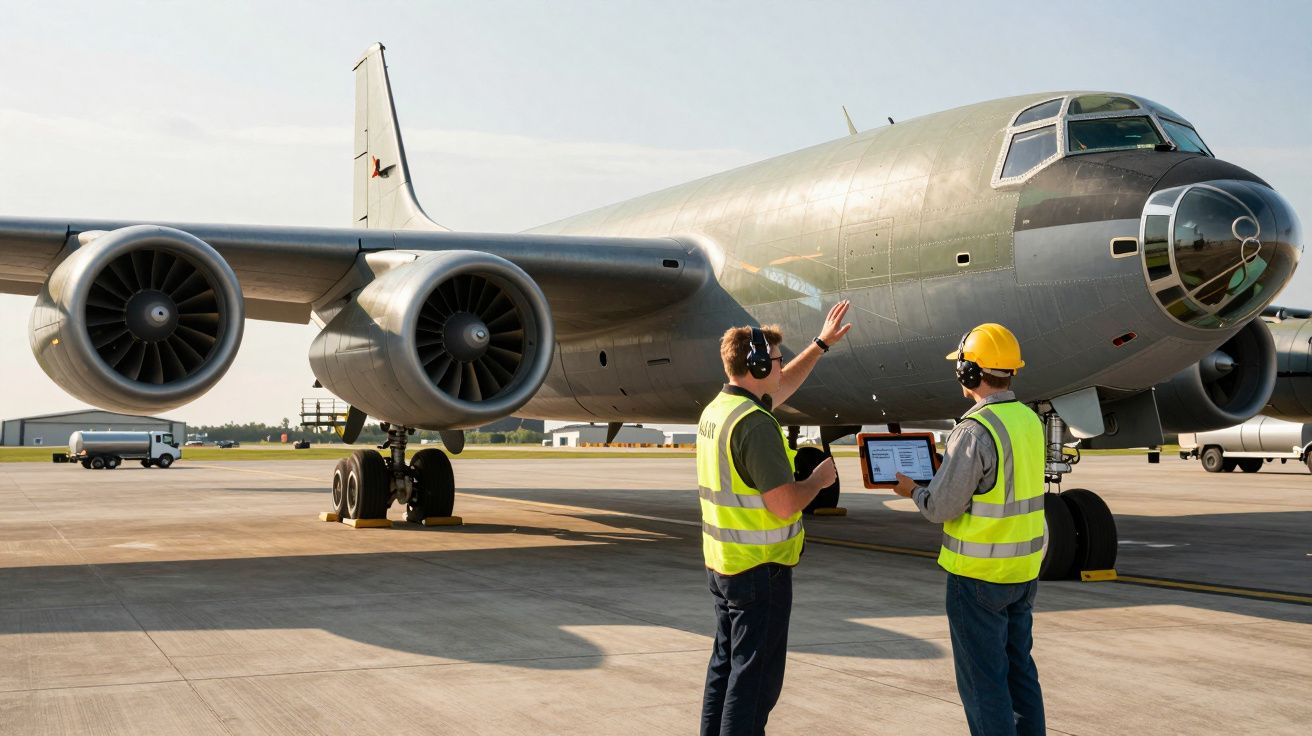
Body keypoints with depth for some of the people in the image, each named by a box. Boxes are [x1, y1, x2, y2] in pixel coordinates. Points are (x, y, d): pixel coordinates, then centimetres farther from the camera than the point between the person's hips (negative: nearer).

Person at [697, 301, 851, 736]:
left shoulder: (716, 409, 7)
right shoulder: (755, 424, -22)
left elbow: (780, 389, 25)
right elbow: (784, 505, -25)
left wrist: (821, 344, 28)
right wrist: (820, 479, -6)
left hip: (720, 564, 9)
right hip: (760, 569, -9)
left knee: (726, 664, 18)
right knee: (756, 676, -1)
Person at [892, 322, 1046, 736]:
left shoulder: (975, 431, -21)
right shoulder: (1029, 420, 5)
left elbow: (942, 508, -19)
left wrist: (912, 491, 1)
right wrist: (943, 472, 16)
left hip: (980, 574, -8)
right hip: (1026, 567, 8)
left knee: (982, 676, 2)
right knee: (1018, 666, 19)